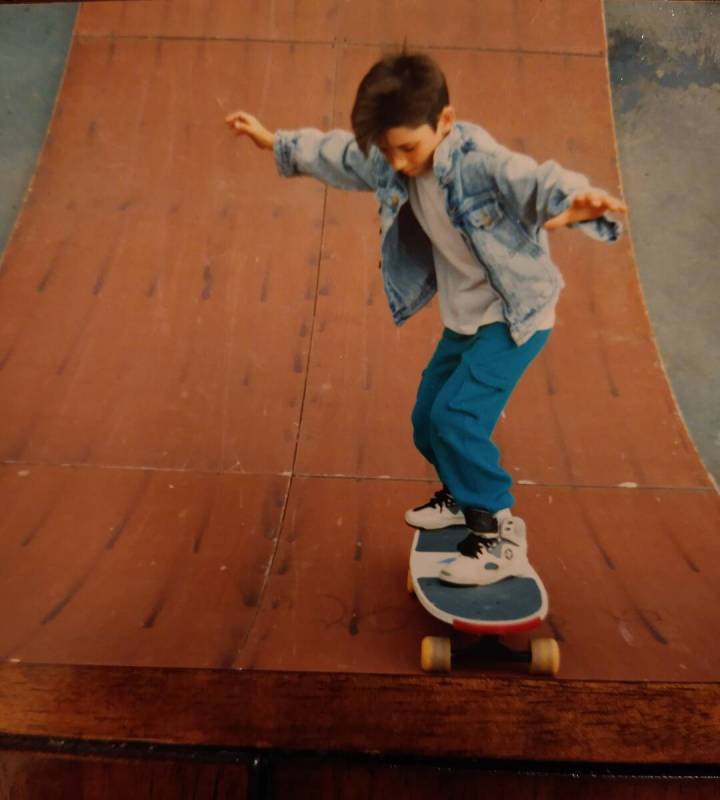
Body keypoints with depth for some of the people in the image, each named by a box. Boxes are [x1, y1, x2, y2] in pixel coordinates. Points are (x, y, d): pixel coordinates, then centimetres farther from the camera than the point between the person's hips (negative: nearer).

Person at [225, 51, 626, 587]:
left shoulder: (481, 161, -29)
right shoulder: (389, 164, -6)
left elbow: (535, 181, -47)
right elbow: (336, 153, 12)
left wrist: (574, 202, -69)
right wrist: (276, 142, 21)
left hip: (517, 315, -8)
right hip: (463, 319, 8)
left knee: (457, 417, -20)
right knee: (428, 420, 14)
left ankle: (501, 537, -6)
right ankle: (463, 497, 40)